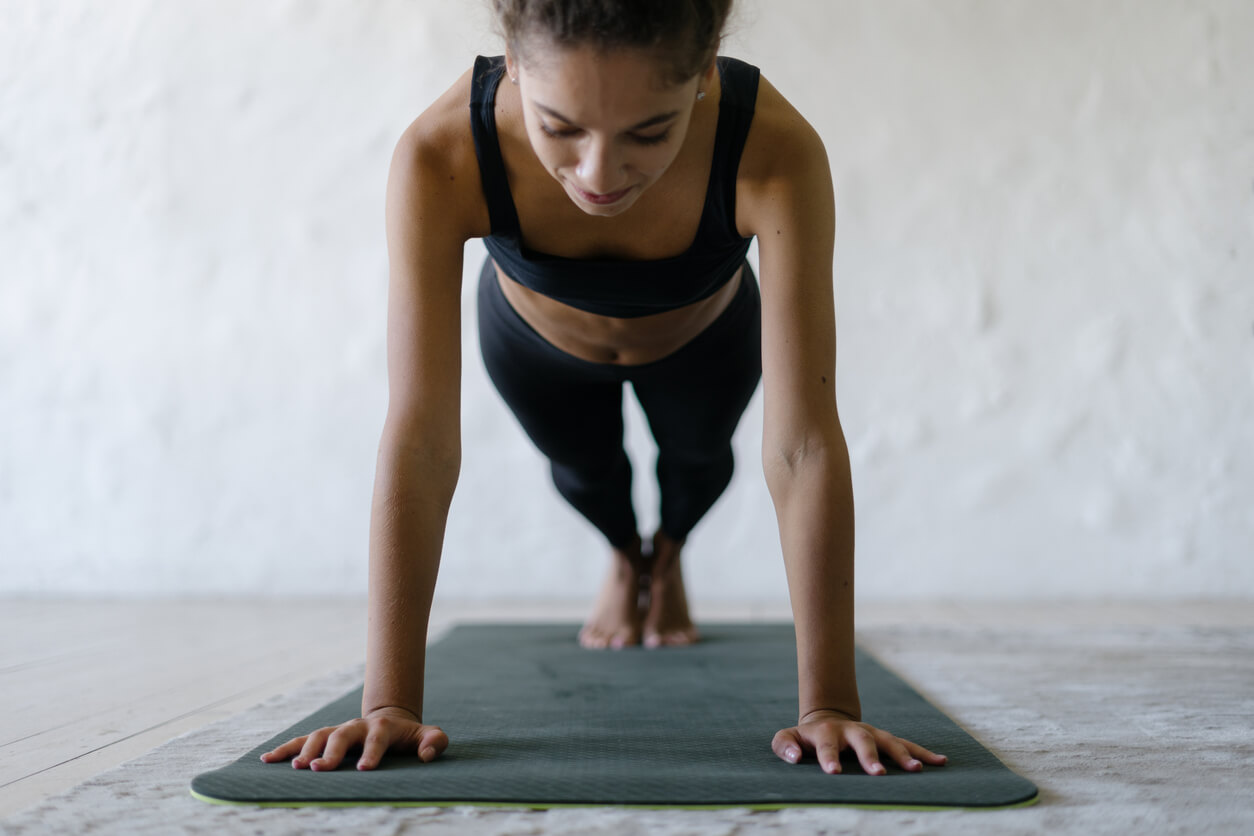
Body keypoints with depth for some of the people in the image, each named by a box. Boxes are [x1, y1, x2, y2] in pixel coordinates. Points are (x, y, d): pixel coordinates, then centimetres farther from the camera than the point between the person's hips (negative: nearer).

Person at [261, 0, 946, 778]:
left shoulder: (777, 151, -45)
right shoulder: (441, 155, -44)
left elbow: (804, 443, -45)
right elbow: (421, 440, -44)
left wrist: (829, 703, -44)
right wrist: (390, 703, -45)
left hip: (702, 339, 0)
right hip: (535, 338, 0)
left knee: (696, 456, 28)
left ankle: (669, 556, 65)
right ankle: (624, 558, 63)